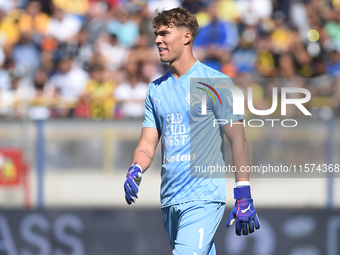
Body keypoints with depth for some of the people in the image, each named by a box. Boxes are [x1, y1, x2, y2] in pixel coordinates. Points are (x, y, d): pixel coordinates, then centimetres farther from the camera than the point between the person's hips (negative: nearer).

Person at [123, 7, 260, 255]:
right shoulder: (156, 89, 15)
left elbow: (238, 140, -5)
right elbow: (147, 145, 14)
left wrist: (244, 199, -11)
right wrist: (135, 171, -9)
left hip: (203, 199, -7)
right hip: (170, 201, 7)